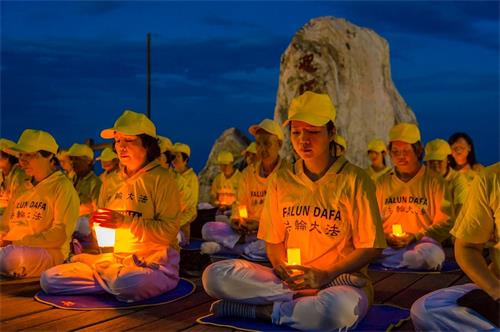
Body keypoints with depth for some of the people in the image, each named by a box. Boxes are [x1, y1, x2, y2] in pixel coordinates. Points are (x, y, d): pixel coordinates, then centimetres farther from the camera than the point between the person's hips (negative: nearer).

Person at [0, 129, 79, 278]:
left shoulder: (62, 187, 0)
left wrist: (17, 242, -16)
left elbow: (60, 234, -9)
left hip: (49, 251, -5)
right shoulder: (21, 189, 21)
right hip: (12, 249, 5)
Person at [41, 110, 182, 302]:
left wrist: (125, 222, -22)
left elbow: (169, 231, -16)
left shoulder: (161, 179, -6)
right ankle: (117, 280, -4)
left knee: (126, 285, -41)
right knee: (49, 279, -6)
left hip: (152, 263, -7)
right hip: (115, 260, 7)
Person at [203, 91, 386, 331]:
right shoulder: (281, 181, 8)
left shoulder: (354, 180, -3)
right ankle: (307, 300, -18)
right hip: (289, 280, 4)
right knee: (215, 275, -18)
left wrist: (325, 275, -15)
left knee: (340, 307, -42)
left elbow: (370, 248, -3)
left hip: (342, 281, -4)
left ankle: (262, 310, -18)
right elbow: (273, 243, 12)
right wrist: (285, 271, -10)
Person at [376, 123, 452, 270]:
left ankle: (387, 264, -21)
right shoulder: (382, 182, 15)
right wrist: (383, 237, -5)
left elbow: (445, 223, 2)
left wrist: (416, 237, -12)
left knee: (433, 255, -38)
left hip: (422, 242, 0)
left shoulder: (434, 181, 6)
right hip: (387, 246, 1)